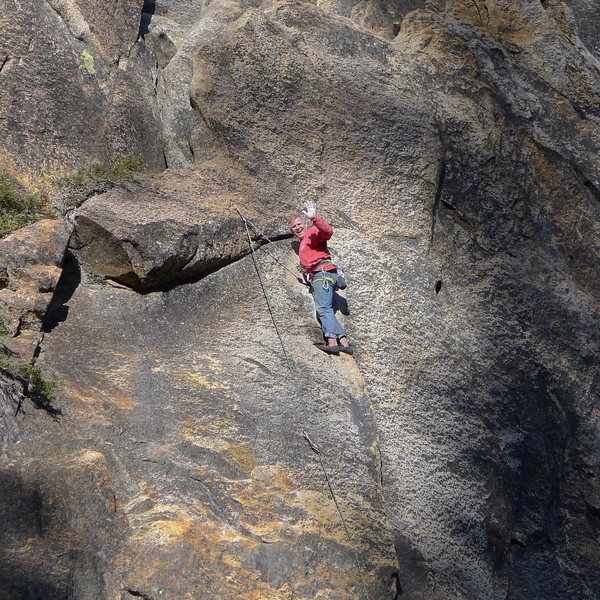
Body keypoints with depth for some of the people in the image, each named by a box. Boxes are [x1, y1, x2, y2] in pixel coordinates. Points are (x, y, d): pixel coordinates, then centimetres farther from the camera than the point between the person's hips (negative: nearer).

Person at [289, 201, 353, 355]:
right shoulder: (302, 243, 34)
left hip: (323, 272, -10)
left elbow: (328, 231, -17)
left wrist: (314, 219, -29)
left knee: (323, 308, -24)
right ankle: (344, 342, -14)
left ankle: (332, 341, -37)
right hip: (315, 278, 10)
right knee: (325, 310, -4)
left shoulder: (312, 233, 6)